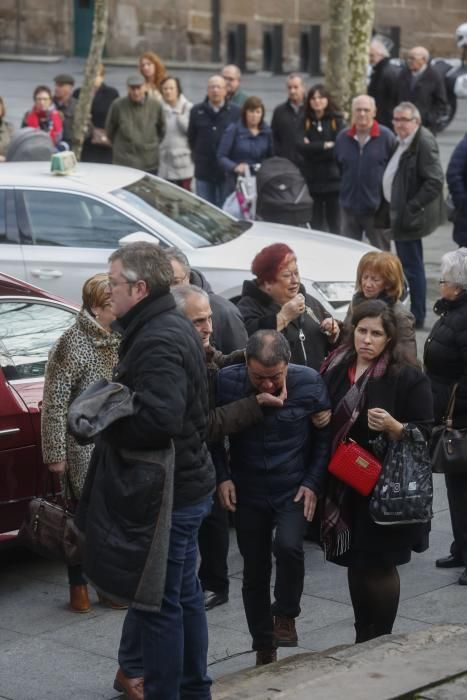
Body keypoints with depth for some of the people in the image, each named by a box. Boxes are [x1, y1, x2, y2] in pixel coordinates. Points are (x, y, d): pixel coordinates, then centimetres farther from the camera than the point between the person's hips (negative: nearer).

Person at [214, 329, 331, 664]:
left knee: (288, 547, -26)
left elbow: (324, 438, -1)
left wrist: (313, 483, -8)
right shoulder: (227, 382, -14)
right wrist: (222, 476, -6)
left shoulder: (310, 383, -14)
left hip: (294, 489, -2)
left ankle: (286, 614, 1)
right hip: (247, 491, 2)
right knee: (254, 572, 8)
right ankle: (264, 649, 25)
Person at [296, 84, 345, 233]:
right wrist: (325, 145, -9)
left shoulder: (336, 121, 3)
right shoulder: (304, 122, 6)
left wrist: (313, 148, -5)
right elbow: (301, 148, -7)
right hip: (312, 180, 1)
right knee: (315, 224, 4)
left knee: (334, 224, 1)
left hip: (333, 179, -1)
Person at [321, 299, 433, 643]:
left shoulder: (408, 376, -9)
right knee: (355, 563, 13)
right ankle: (361, 640, 26)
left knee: (379, 564, 0)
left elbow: (425, 434, -9)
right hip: (344, 483, 5)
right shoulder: (335, 368, 6)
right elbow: (323, 419, 19)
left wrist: (392, 426, -26)